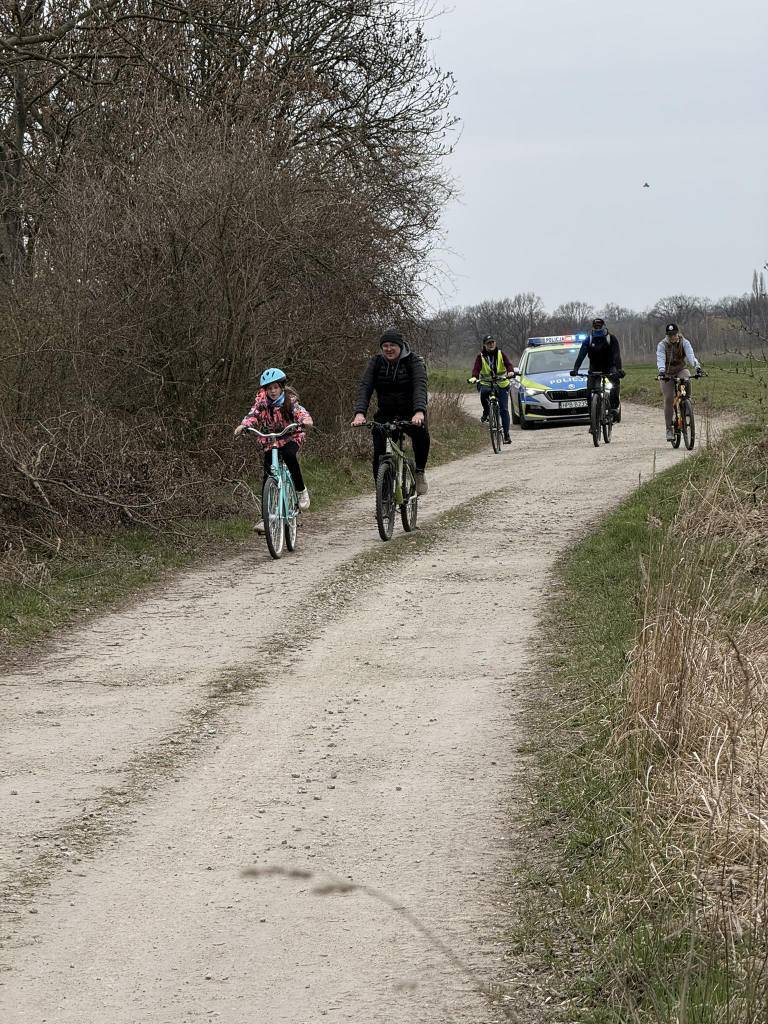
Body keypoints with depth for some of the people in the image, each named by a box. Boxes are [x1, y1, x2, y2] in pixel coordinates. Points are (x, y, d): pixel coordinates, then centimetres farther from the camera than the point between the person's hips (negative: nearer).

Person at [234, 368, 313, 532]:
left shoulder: (289, 400, -14)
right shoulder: (262, 401, -9)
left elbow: (299, 411, -30)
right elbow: (253, 414, -21)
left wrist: (305, 420, -53)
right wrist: (243, 426, -42)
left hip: (290, 437, -2)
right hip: (270, 440, 2)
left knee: (289, 455, -35)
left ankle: (301, 490, -14)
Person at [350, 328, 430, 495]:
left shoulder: (414, 362, -11)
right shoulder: (375, 363, -2)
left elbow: (420, 387, -26)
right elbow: (364, 387, -15)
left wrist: (419, 412, -46)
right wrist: (359, 413, -34)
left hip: (410, 416, -2)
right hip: (385, 415, 2)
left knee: (421, 434, -33)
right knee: (378, 451, -17)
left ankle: (420, 471, -10)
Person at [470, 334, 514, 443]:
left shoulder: (501, 354, 1)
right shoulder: (480, 356, 0)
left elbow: (508, 364, -13)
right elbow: (476, 368, -12)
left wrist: (510, 372, -36)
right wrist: (474, 377, -33)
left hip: (502, 384, 1)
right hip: (486, 383, -1)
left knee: (504, 410, -5)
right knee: (483, 392, -37)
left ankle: (506, 434, 2)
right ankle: (486, 412, -9)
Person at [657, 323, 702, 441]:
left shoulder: (684, 343, -10)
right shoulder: (662, 345, -12)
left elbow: (691, 355, -27)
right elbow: (660, 358, -29)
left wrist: (697, 366, -47)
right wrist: (661, 371, -50)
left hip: (681, 370, 0)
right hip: (667, 374, 0)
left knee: (686, 380, -37)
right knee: (668, 399, -13)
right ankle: (669, 429, -7)